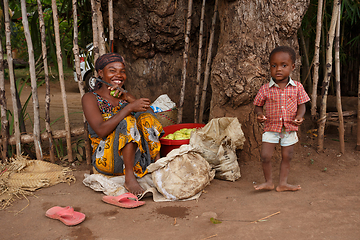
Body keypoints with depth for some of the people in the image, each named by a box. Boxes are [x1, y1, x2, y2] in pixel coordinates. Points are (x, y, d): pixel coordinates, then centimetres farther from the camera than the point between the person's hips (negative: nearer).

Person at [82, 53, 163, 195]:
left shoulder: (126, 96, 17)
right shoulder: (90, 98, -2)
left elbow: (148, 112, 0)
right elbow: (101, 131, -20)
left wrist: (127, 97, -14)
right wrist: (129, 107, -27)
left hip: (133, 156, 5)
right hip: (106, 159, -5)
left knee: (146, 115, -15)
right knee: (127, 120, -29)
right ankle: (129, 178, -32)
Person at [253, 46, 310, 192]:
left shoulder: (297, 87, -4)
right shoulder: (265, 89, -6)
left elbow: (301, 105, 3)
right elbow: (258, 105, 4)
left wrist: (300, 116, -17)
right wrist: (259, 114, -16)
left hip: (290, 128, 1)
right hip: (271, 128, -1)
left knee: (287, 157, 11)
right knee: (265, 156, -4)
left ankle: (283, 183, 26)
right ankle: (268, 182, 17)